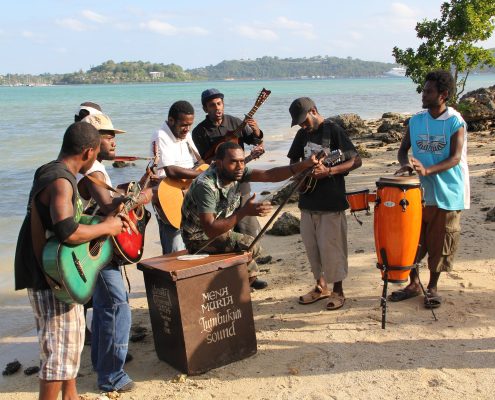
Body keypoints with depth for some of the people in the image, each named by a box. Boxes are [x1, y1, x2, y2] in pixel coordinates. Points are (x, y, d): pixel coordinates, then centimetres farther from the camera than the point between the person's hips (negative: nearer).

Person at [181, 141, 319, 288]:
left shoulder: (236, 173, -9)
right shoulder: (205, 185, -31)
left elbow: (270, 175, -18)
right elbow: (210, 230, -37)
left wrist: (304, 164, -29)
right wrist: (244, 212, -43)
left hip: (219, 231, 8)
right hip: (200, 239, -8)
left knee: (250, 272, 12)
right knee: (251, 247, -22)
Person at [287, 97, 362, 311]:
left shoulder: (333, 130, -10)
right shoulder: (302, 134, 9)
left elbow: (356, 161, -13)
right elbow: (293, 161, 21)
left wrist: (329, 171, -23)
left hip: (331, 202, -6)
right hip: (308, 201, 7)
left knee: (331, 246, -1)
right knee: (312, 246, 13)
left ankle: (338, 290, 15)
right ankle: (321, 286, 28)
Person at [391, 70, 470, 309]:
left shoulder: (456, 122, -9)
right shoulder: (416, 121, 3)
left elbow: (455, 158, -17)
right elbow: (403, 149, 8)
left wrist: (427, 170, -33)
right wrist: (406, 162, -16)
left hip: (447, 195, -4)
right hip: (419, 192, 4)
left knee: (440, 242, 6)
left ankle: (433, 287, 24)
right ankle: (414, 284, 26)